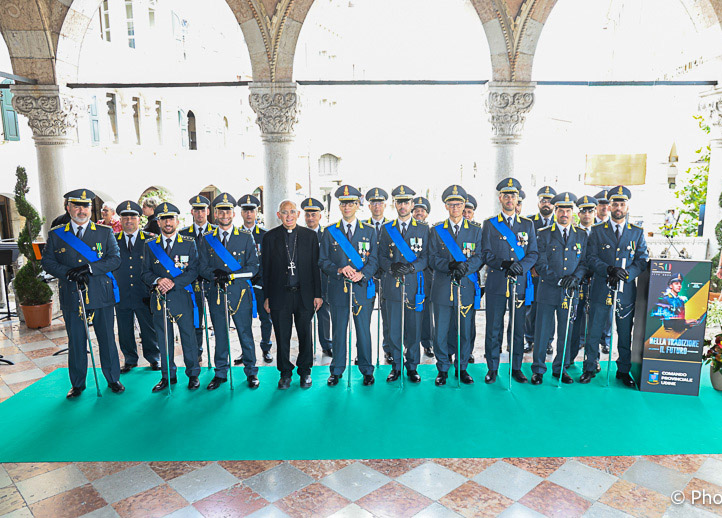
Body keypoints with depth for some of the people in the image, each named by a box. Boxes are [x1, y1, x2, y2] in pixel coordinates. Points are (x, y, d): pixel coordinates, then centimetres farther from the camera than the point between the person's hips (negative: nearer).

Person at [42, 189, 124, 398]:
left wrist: (90, 268, -16)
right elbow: (47, 261, 4)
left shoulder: (105, 232, 5)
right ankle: (77, 384, 24)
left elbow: (115, 259, -2)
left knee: (107, 339, 8)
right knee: (76, 341, 9)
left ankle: (113, 379, 22)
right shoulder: (56, 234, 7)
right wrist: (68, 273, -13)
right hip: (71, 297, 1)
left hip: (101, 296, 0)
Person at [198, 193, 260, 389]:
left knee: (246, 335, 4)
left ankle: (251, 372, 19)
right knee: (220, 336, 9)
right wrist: (216, 275, -13)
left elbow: (253, 268, -1)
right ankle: (221, 373, 24)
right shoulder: (208, 239, 9)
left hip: (241, 294, -1)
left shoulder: (245, 238, 4)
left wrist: (230, 275, -13)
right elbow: (203, 268, 7)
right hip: (216, 295, 2)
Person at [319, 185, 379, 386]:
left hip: (363, 288, 0)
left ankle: (366, 370, 20)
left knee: (364, 330, 5)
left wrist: (362, 274, -15)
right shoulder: (330, 232, 7)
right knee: (338, 330, 7)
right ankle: (337, 371, 21)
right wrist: (339, 270, -14)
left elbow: (374, 261, 4)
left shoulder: (369, 231, 8)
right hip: (338, 290, 0)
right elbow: (323, 261, 4)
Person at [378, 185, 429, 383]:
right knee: (394, 329, 5)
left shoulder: (423, 229, 7)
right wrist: (392, 266, -12)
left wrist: (412, 267, -16)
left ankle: (412, 367, 19)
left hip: (414, 285, -1)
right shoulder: (387, 229, 10)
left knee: (414, 328, 4)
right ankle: (396, 365, 20)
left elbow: (426, 256, 1)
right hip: (393, 285, 1)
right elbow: (381, 256, 8)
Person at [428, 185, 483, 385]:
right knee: (441, 331, 2)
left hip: (466, 287, 0)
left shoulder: (475, 230, 9)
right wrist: (450, 266, -16)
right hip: (442, 289, 0)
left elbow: (480, 257, 1)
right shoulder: (437, 231, 8)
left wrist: (465, 267, -18)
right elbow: (433, 259, 2)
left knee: (464, 331, 6)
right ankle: (443, 370, 17)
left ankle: (462, 368, 23)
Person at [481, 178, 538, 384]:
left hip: (520, 284, 2)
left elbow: (533, 254, 6)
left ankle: (516, 368, 21)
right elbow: (486, 254, 0)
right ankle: (492, 368, 16)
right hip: (496, 284, -1)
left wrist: (521, 265, -13)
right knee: (493, 328, 3)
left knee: (518, 329, 7)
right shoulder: (489, 224, 6)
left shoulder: (528, 224, 12)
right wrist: (505, 265, -16)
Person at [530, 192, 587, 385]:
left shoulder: (581, 235, 10)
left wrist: (575, 277, -12)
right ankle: (538, 369, 15)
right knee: (542, 331, 2)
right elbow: (541, 264, -5)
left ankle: (560, 368, 25)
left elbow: (585, 262, 7)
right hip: (547, 291, -2)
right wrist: (559, 280, -15)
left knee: (566, 332, 10)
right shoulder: (544, 234, 1)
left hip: (570, 292, 3)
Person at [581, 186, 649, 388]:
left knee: (625, 334, 9)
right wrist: (608, 269, -20)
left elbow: (642, 261, 3)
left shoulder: (637, 232, 9)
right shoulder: (597, 231, 4)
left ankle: (624, 371, 24)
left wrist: (626, 273, -14)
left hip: (626, 292, 1)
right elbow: (591, 258, -3)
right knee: (594, 332, 4)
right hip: (601, 290, -1)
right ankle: (590, 368, 18)